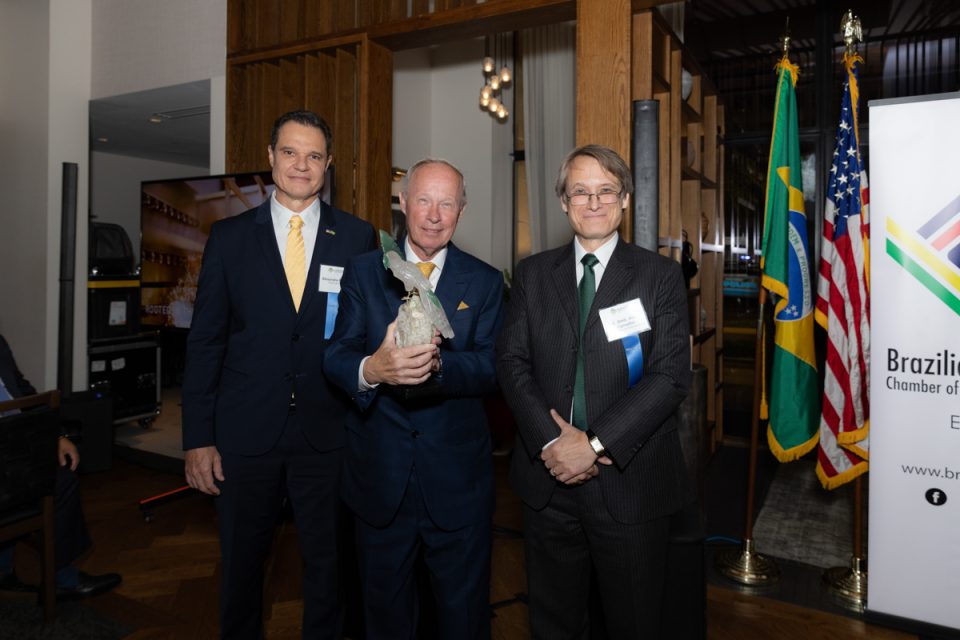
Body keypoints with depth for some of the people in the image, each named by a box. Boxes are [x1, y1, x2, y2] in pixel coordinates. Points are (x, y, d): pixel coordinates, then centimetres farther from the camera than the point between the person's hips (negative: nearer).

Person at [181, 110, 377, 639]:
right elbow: (204, 341, 2)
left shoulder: (358, 237, 1)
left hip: (328, 433, 0)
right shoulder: (229, 236, 2)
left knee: (328, 566, 14)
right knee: (241, 565, 18)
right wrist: (197, 438, -2)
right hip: (245, 432, 1)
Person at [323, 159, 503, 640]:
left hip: (457, 477, 0)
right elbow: (335, 357, -8)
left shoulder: (485, 282, 1)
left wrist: (437, 362, -31)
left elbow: (490, 367, -10)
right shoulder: (362, 273, 1)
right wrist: (372, 369, -31)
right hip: (379, 473, 1)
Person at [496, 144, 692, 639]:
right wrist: (550, 441, -14)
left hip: (629, 480, -2)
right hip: (547, 475, 2)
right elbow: (512, 361, 0)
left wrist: (596, 443, -17)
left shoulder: (660, 275, 0)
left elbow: (671, 374, -10)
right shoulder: (532, 274, 7)